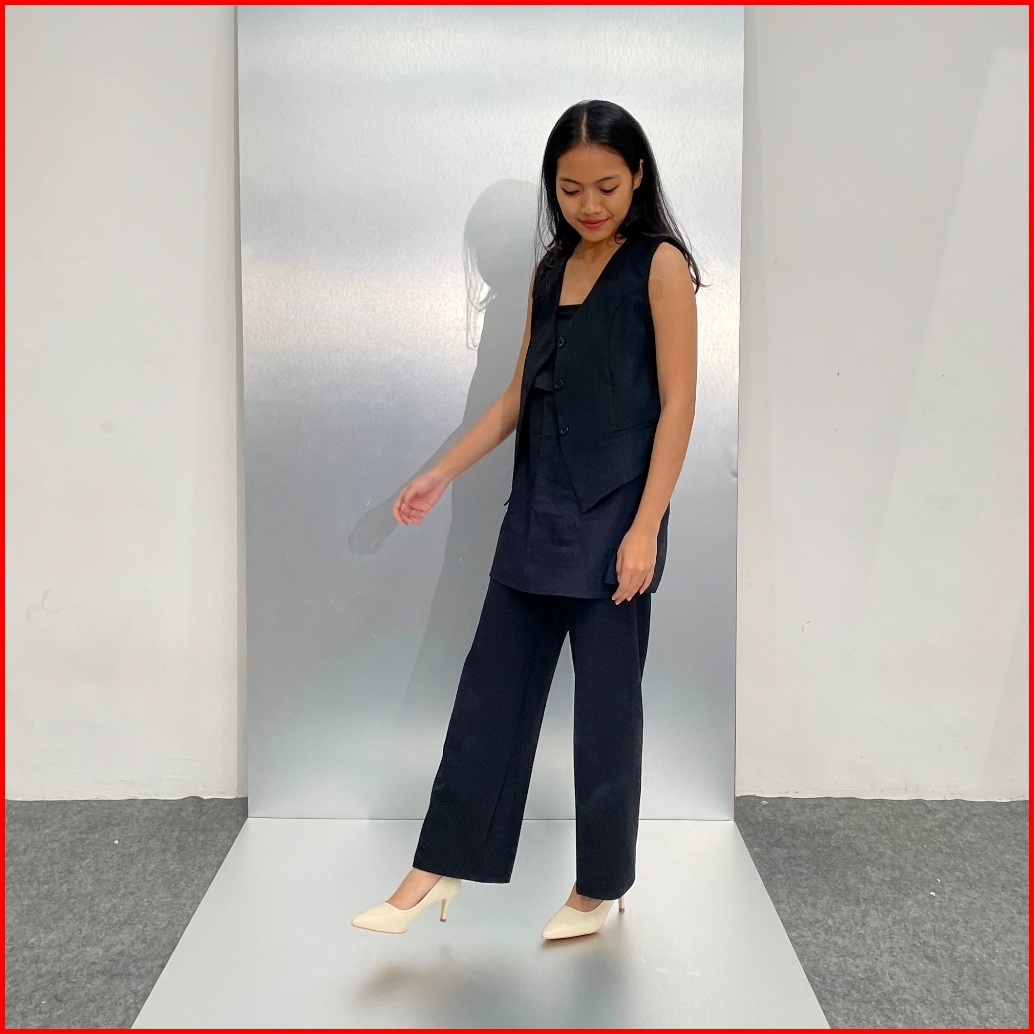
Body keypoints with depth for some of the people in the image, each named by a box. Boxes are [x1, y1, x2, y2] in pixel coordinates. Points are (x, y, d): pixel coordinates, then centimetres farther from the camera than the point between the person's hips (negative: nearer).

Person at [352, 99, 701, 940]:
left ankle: (601, 885, 24)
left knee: (606, 704, 5)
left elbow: (678, 404, -10)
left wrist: (646, 528, -17)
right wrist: (442, 474, 9)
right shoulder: (550, 270, 13)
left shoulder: (661, 264, -5)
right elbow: (520, 394, 15)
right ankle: (440, 868, 20)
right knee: (491, 689, 9)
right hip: (537, 510, 6)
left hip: (612, 517, -6)